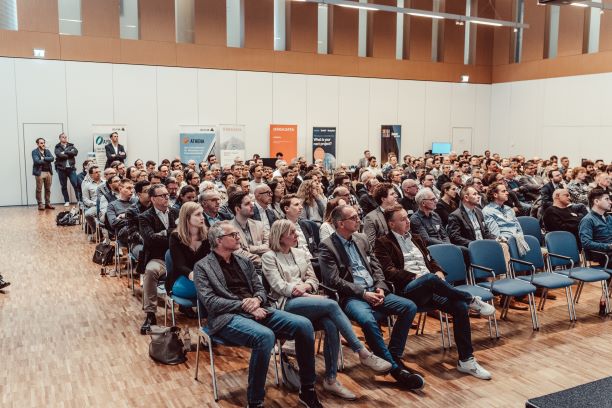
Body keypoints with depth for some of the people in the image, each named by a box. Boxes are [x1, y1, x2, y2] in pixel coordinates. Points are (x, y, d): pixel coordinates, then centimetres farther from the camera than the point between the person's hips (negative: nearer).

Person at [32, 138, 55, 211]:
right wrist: (47, 161, -9)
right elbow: (37, 161, -15)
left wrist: (44, 158, -12)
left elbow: (52, 158, 0)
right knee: (39, 190, -2)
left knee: (48, 189, 9)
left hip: (48, 172, 5)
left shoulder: (47, 151, 15)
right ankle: (40, 204, 3)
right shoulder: (34, 152, -1)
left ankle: (47, 203, 16)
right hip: (39, 172, -5)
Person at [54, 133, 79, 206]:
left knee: (76, 184, -7)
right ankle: (66, 201, 14)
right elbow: (59, 155, -14)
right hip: (61, 169, 0)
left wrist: (65, 152, -12)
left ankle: (79, 200, -1)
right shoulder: (57, 147, 5)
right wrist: (70, 154, -7)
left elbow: (75, 152, -8)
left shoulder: (71, 146, 11)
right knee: (64, 186, 6)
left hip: (71, 168, 0)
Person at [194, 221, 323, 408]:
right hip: (228, 317, -6)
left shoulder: (244, 262, 21)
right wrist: (244, 305, -14)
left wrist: (257, 300, -6)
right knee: (265, 335, -37)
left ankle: (307, 390, -2)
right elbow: (209, 301, -9)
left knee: (304, 324, -16)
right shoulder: (203, 266, 3)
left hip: (256, 311, 6)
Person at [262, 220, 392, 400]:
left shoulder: (301, 253, 20)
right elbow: (278, 286, -7)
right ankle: (363, 353, -26)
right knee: (332, 305, -30)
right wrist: (306, 294, -16)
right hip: (287, 303, -5)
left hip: (307, 298, 5)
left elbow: (313, 280, 16)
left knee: (331, 325, -28)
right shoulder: (269, 257, 3)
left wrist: (304, 286, -9)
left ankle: (330, 379, -20)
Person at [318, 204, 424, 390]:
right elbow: (334, 280, -13)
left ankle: (394, 355, -1)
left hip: (374, 291, 7)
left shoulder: (362, 239, 16)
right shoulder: (327, 247, -6)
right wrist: (363, 293, -17)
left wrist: (380, 288, -3)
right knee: (368, 320, -35)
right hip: (350, 297, -7)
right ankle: (395, 368, -20)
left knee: (409, 307, -12)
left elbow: (376, 266, 16)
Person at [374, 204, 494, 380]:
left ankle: (466, 360, -11)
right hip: (408, 289, -6)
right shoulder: (383, 243, 5)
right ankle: (472, 300, -17)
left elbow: (431, 261, 27)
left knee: (460, 307, -20)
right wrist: (415, 276, -14)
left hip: (430, 289, 6)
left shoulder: (415, 239, 27)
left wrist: (438, 272, 4)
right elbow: (389, 271, -6)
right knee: (430, 278, -39)